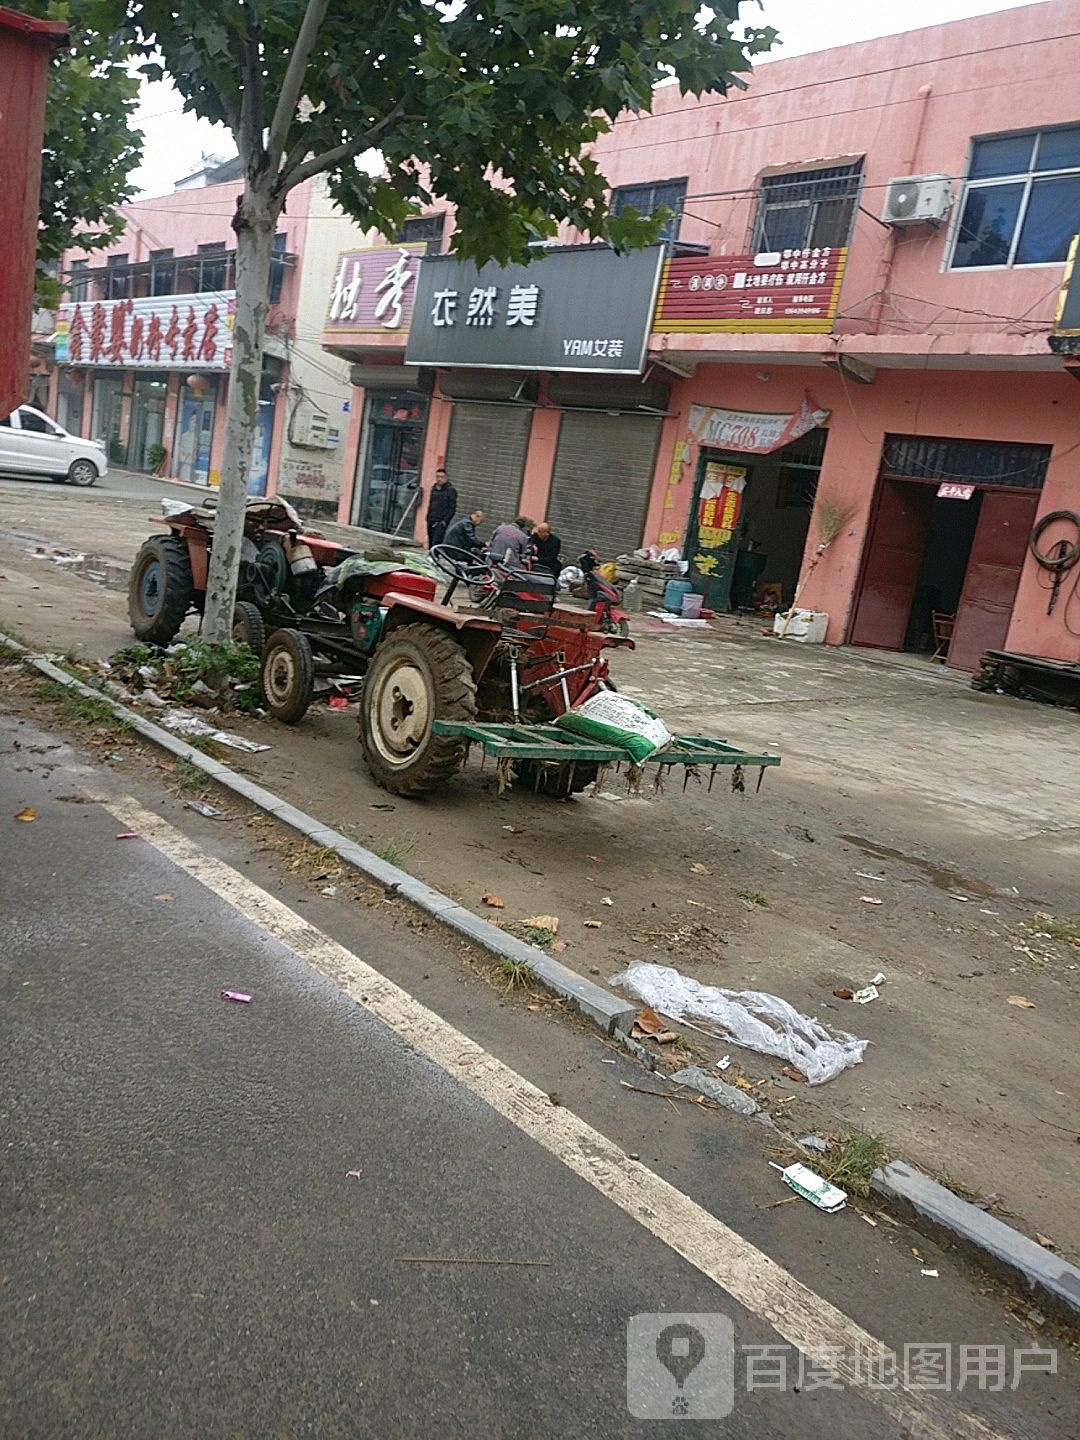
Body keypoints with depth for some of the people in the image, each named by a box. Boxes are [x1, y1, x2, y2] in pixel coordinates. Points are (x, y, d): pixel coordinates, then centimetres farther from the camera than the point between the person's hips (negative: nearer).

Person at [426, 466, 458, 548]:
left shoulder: (450, 490, -5)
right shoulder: (434, 488, 14)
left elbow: (452, 509, -8)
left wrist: (445, 521, -15)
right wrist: (428, 518, 16)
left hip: (441, 523, -7)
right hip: (431, 522, 7)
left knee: (436, 542, -17)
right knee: (431, 544, 9)